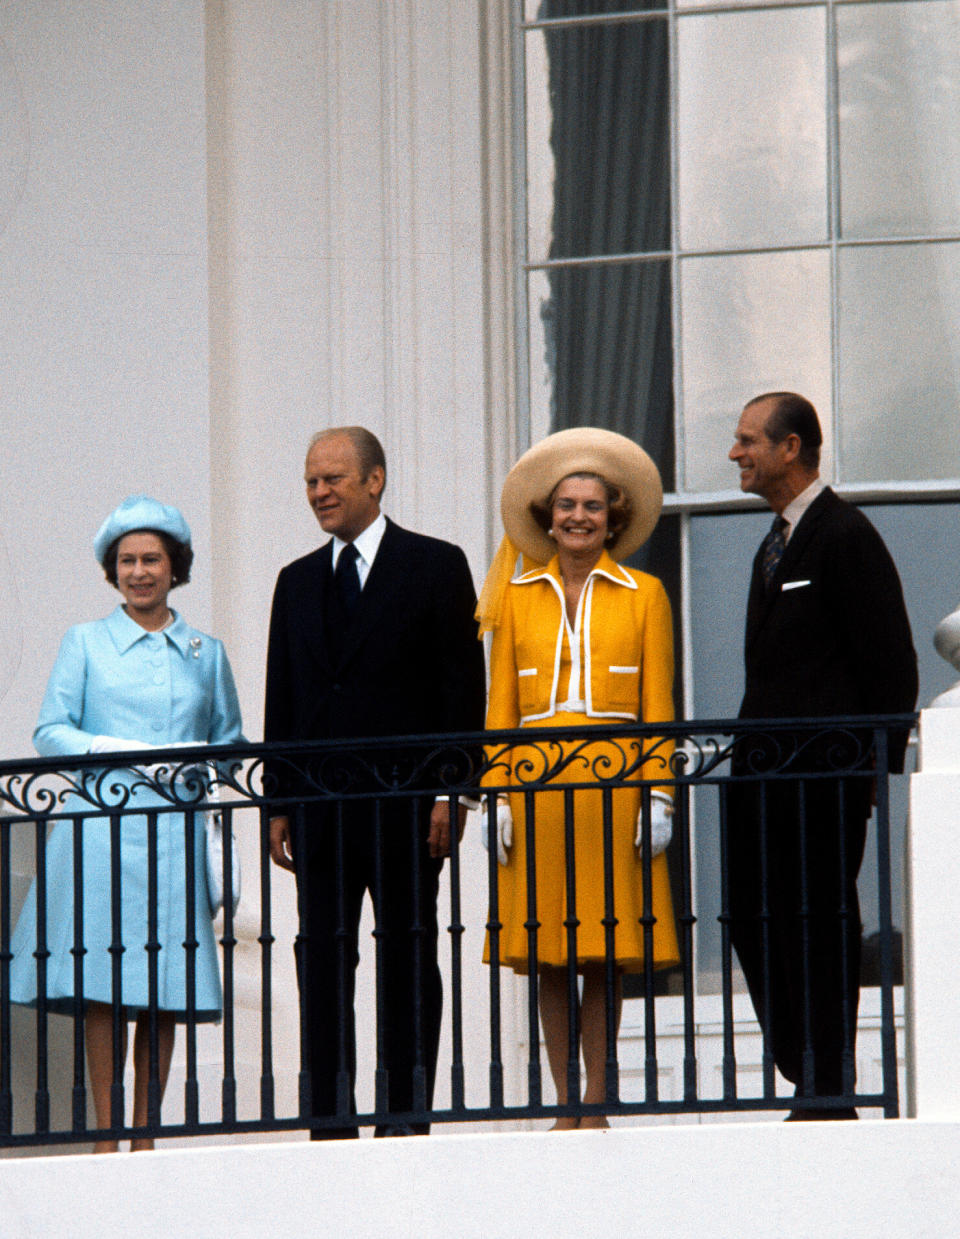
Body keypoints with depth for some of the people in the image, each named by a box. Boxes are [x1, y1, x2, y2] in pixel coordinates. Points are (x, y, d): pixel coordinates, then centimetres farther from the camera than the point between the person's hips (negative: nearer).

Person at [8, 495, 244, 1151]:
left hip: (176, 829, 2)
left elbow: (230, 739, 18)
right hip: (103, 827, -2)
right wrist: (123, 752, -11)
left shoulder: (205, 652, 15)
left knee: (166, 989, -2)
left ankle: (145, 1134, 3)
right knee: (104, 985, -8)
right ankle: (106, 1135, -5)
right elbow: (51, 732, 4)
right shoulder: (86, 642, 10)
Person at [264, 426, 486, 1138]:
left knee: (408, 961, 0)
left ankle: (407, 1117, 1)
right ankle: (331, 1121, 3)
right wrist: (279, 804, 7)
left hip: (404, 802, -4)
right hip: (320, 805, 4)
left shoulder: (436, 566, 2)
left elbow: (462, 686, -3)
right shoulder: (298, 582, 16)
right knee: (322, 962, 1)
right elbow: (283, 701, 15)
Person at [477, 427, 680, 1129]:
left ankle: (597, 1101, 1)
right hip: (537, 786, 2)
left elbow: (658, 704, 5)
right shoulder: (519, 595, 12)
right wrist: (498, 793, 2)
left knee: (605, 954, -2)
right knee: (548, 954, 0)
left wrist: (660, 794, -3)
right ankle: (566, 1104, 3)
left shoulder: (644, 595, 8)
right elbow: (501, 703, 11)